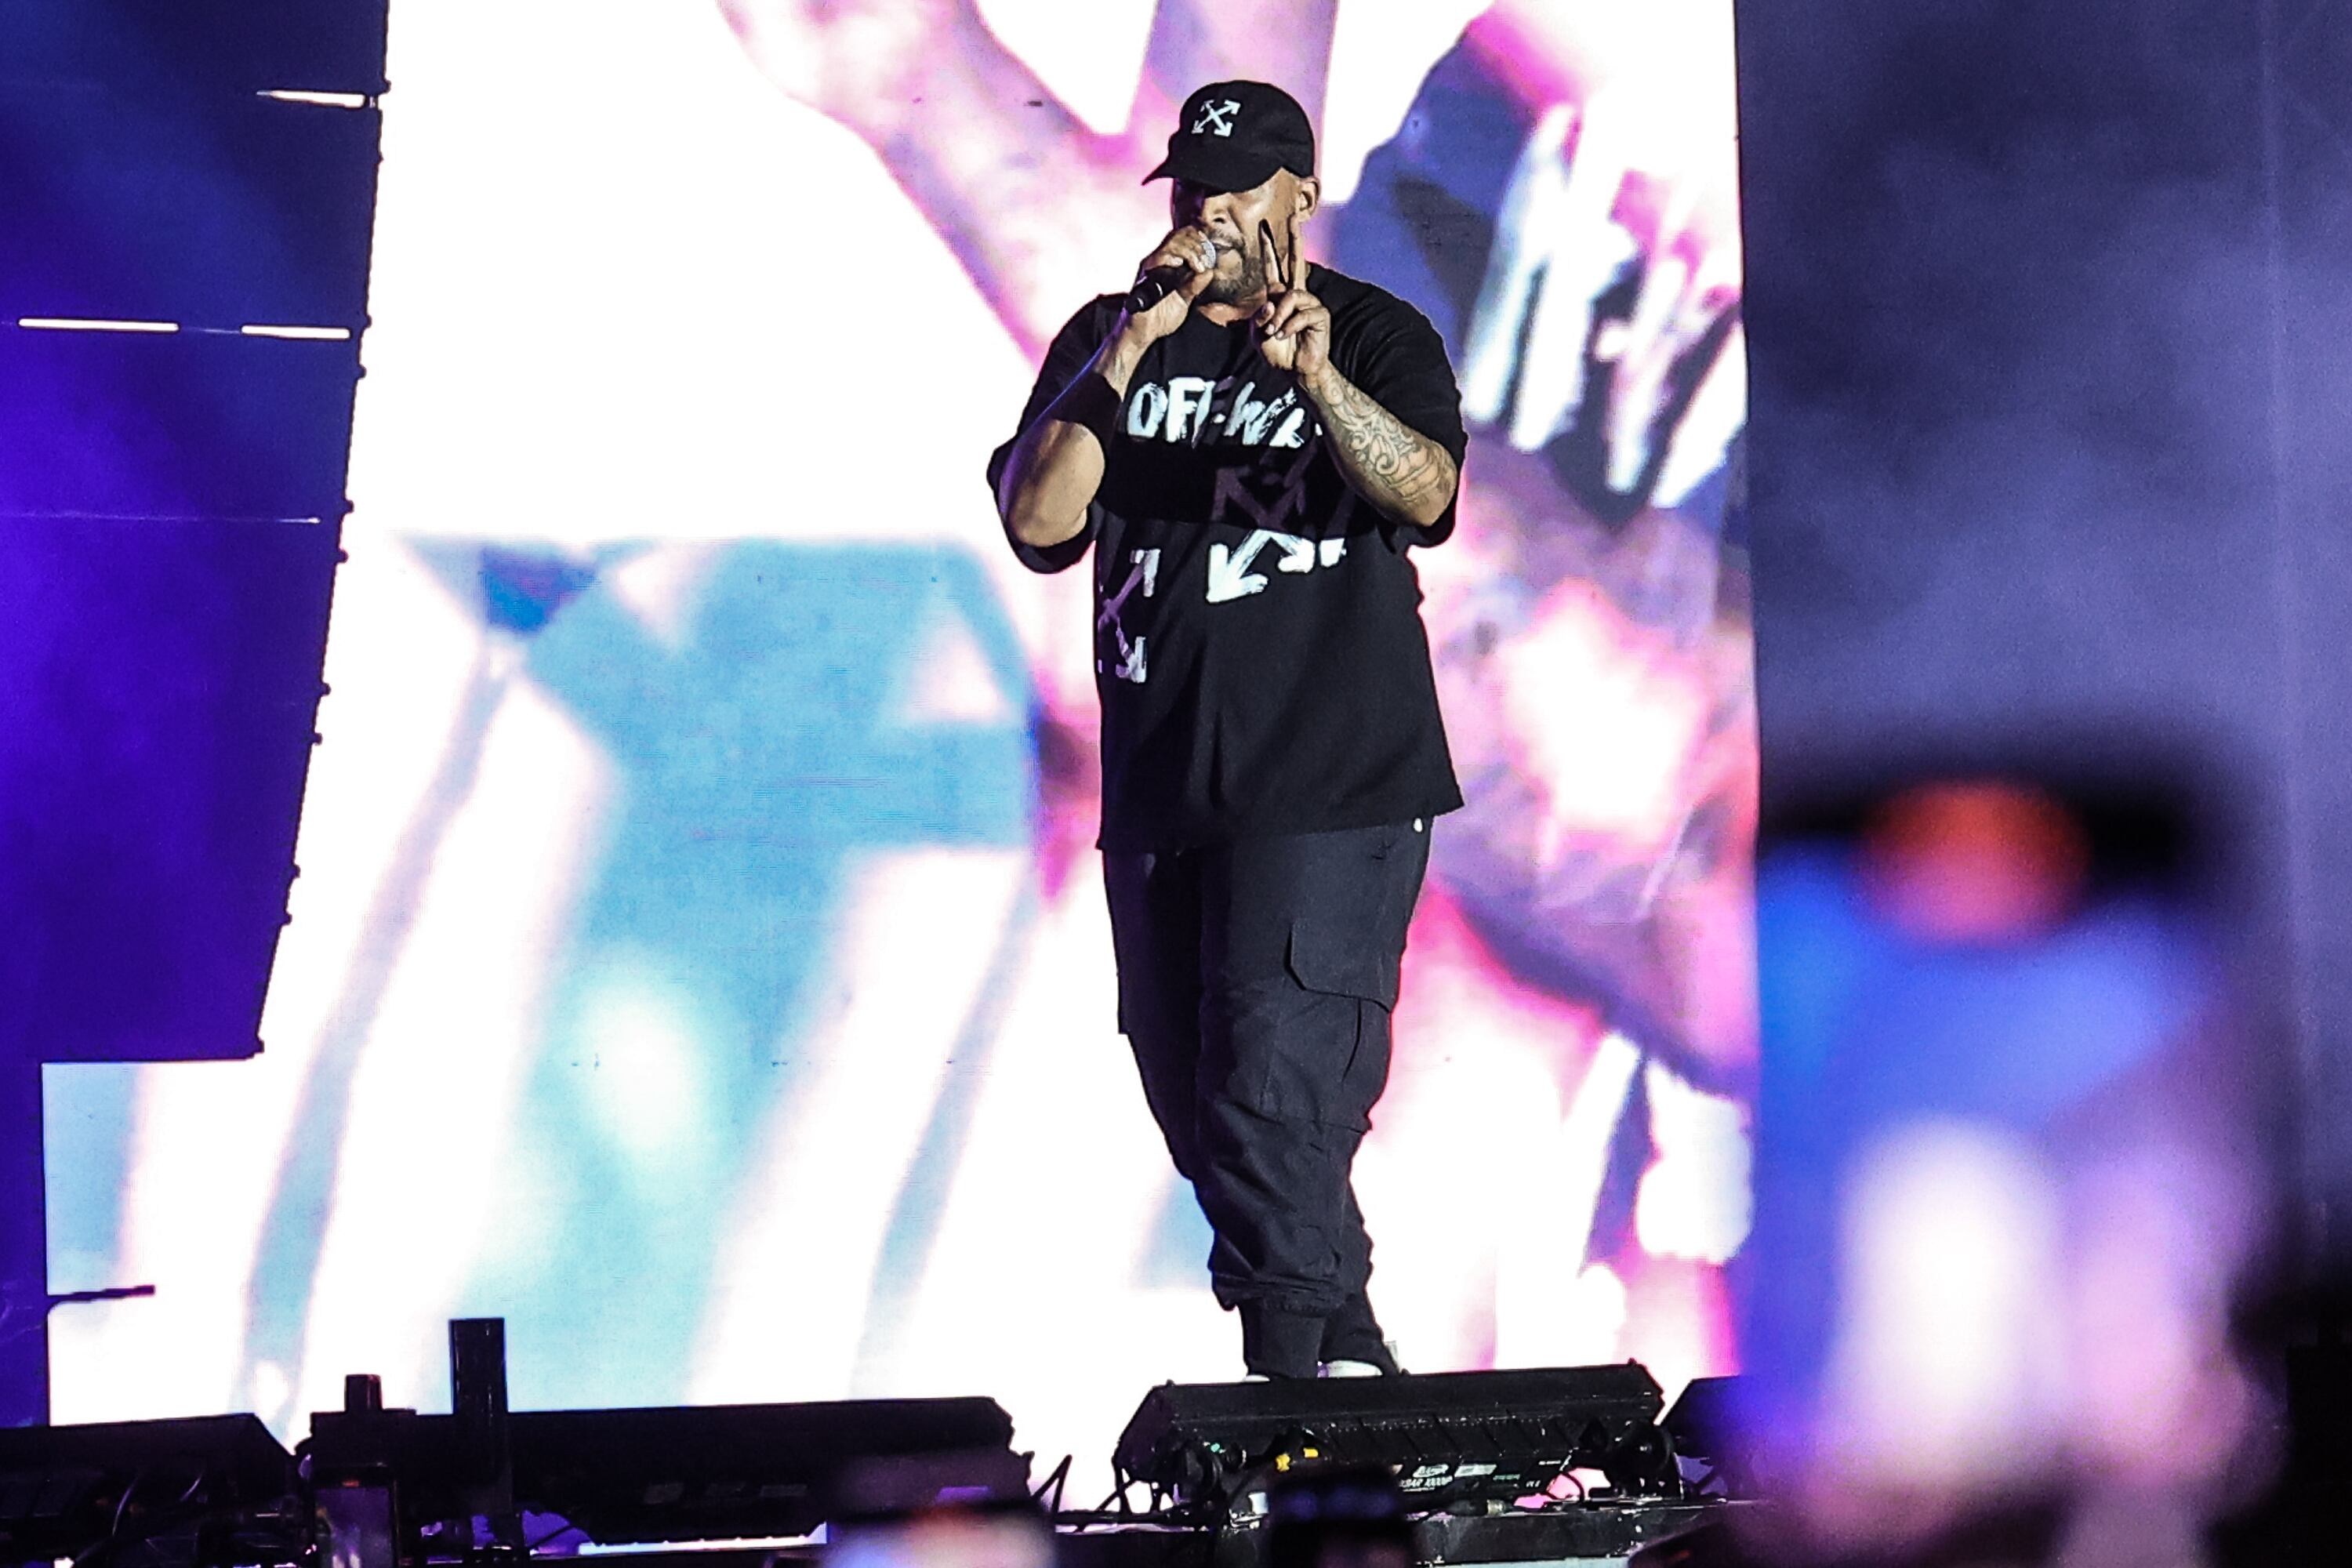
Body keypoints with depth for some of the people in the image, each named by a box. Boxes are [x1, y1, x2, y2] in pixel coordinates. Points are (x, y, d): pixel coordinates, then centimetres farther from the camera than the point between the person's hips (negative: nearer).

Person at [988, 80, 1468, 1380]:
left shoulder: (1378, 336, 2)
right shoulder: (1107, 341, 12)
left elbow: (1424, 494, -18)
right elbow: (1036, 524, -3)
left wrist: (1318, 377, -36)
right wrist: (1127, 353, -13)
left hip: (1330, 789, -5)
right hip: (1157, 788, 5)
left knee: (1272, 1093, -15)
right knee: (1197, 1110, 10)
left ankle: (1291, 1376, -11)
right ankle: (1353, 1358, 23)